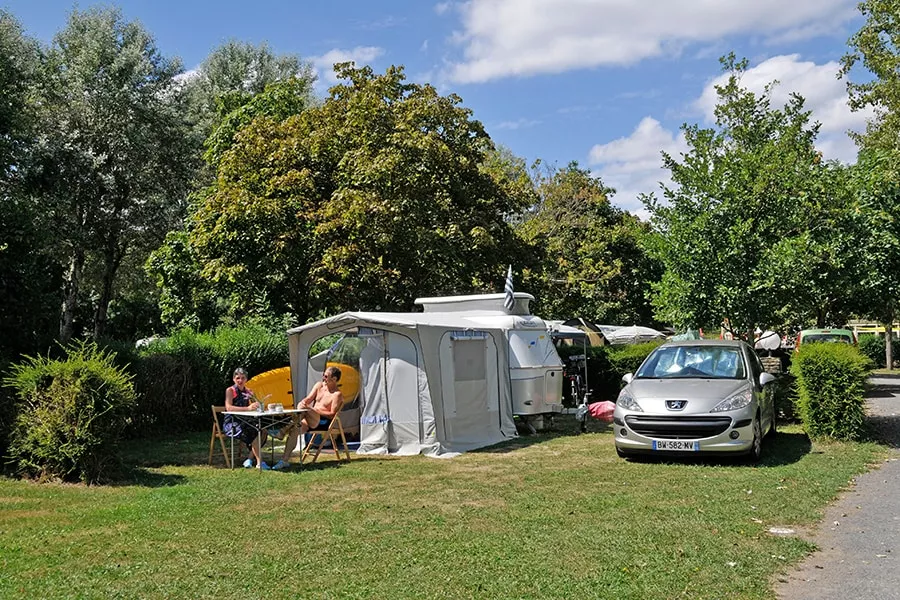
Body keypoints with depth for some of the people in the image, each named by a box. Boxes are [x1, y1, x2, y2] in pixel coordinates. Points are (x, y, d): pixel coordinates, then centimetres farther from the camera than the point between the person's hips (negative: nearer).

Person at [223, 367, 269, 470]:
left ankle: (250, 458, -12)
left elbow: (253, 406, 13)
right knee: (254, 433, -30)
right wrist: (248, 408, -31)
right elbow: (228, 408, -21)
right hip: (231, 423, -6)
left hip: (244, 422, 6)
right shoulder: (230, 390, -5)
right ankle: (259, 462, -25)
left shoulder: (247, 391, 13)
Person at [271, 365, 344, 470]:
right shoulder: (319, 385, 13)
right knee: (294, 430, -25)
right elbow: (308, 399, 12)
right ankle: (284, 461, -26)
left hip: (323, 422, -6)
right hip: (311, 421, 6)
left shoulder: (337, 395, -8)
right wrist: (302, 403, -14)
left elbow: (332, 414, -13)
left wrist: (313, 410, -20)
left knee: (304, 410, -33)